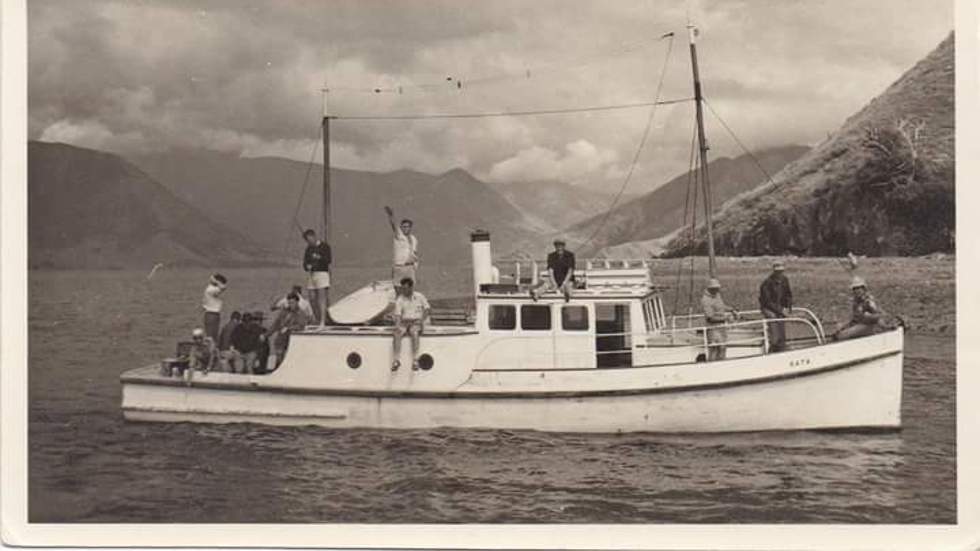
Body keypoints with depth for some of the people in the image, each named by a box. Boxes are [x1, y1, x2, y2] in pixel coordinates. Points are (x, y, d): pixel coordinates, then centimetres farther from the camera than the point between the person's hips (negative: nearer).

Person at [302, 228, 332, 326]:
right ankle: (317, 321, 10)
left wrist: (319, 257, -26)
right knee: (313, 299, 3)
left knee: (322, 298, -14)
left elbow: (328, 260, -9)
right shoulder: (309, 248, 17)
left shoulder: (324, 246, 0)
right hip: (311, 274, 6)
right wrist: (307, 266, -5)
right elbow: (305, 261, 17)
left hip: (322, 273, -6)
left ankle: (322, 322, -20)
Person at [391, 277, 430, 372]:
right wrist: (397, 325, -25)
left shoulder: (419, 297, 5)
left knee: (415, 333, -35)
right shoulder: (400, 300, 3)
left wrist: (422, 320, -7)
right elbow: (398, 314, -6)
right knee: (397, 334, -30)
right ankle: (397, 360, -34)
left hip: (416, 322, -1)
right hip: (404, 322, 1)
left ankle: (415, 360, -37)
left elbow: (427, 309, 9)